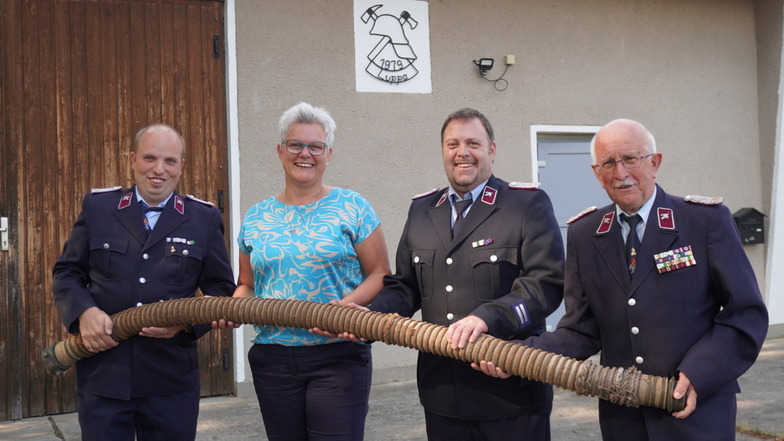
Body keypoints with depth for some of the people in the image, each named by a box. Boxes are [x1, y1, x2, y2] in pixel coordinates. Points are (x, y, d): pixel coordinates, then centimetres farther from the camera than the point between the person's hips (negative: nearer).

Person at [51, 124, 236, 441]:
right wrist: (83, 311, -11)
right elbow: (66, 272, 10)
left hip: (172, 381, 0)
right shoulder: (97, 207, 6)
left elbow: (221, 288, 6)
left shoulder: (204, 218, 5)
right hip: (101, 376, 0)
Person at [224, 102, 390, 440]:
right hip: (272, 359, 4)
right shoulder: (256, 218, 10)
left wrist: (347, 305, -19)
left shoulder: (353, 208, -1)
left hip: (338, 358, -3)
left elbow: (380, 274, -2)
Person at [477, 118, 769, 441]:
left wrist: (699, 375, -16)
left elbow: (746, 313, -4)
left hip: (699, 408, -2)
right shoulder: (583, 234, 3)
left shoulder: (707, 220, -6)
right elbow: (582, 329, 1)